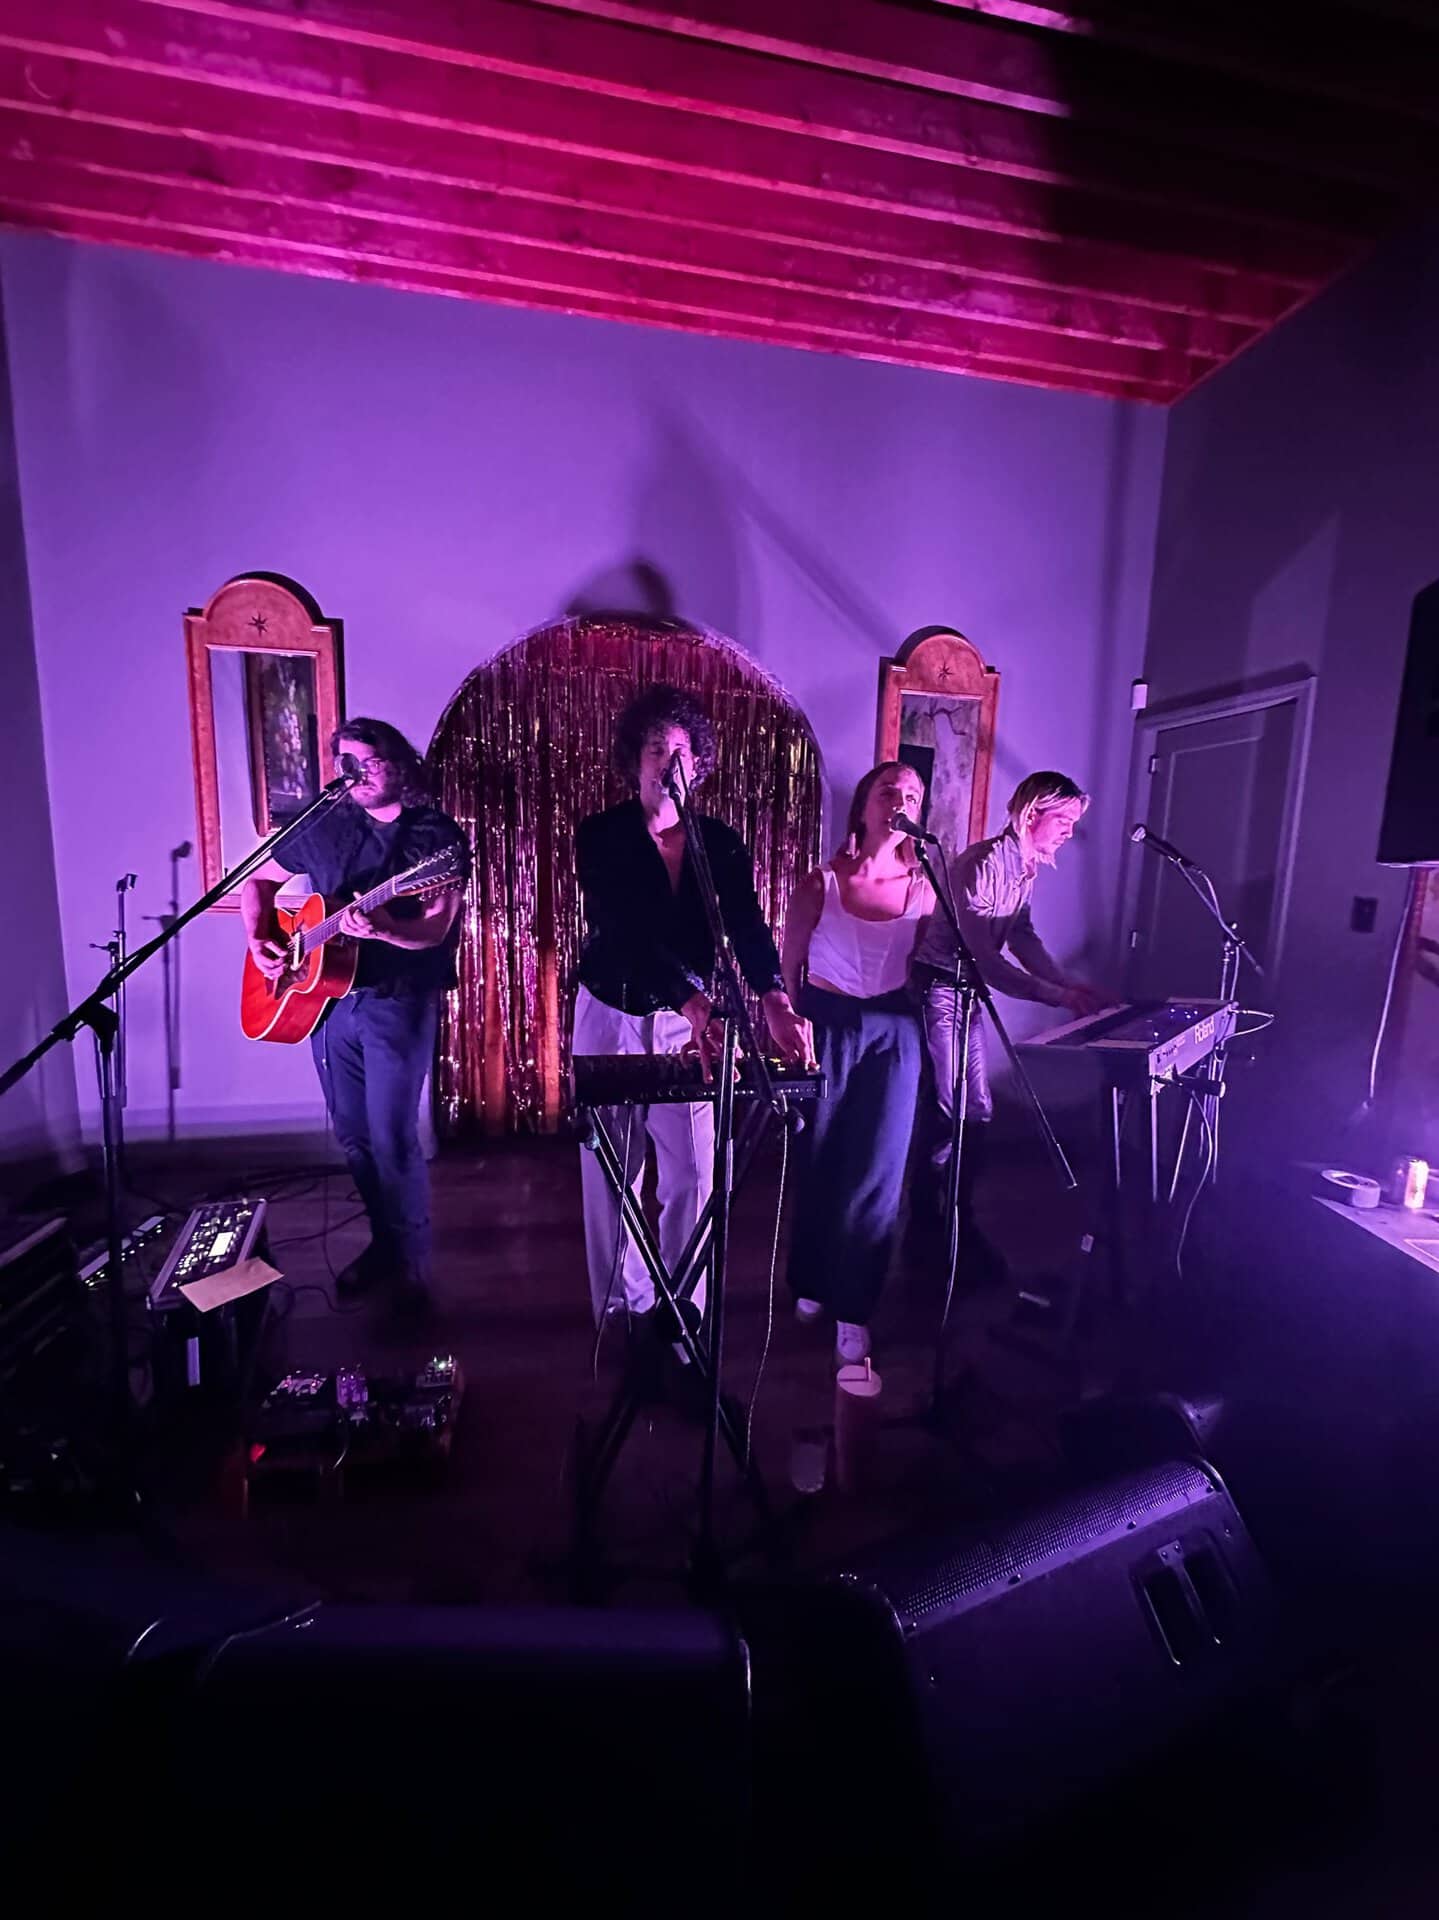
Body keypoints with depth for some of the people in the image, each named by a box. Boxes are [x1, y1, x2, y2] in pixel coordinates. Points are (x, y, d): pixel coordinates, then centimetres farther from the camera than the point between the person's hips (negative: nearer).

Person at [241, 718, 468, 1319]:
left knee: (393, 1140, -4)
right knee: (352, 1135, 14)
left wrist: (384, 930, -35)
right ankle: (383, 1242, 32)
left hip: (398, 1004, -5)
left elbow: (437, 928, -16)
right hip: (327, 998, 6)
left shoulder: (436, 835, -6)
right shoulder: (327, 827, 9)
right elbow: (259, 880, 19)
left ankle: (411, 1263, 14)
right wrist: (259, 940, 3)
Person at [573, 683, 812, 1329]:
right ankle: (621, 1311, 29)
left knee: (692, 1176, 4)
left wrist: (775, 1000, -36)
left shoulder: (721, 844, -2)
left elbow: (747, 927, -15)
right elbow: (624, 930, -25)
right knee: (611, 1176, 9)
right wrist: (691, 1001, -41)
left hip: (688, 1020, 2)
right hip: (612, 1017, -1)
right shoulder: (599, 836, -11)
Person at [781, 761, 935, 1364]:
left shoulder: (923, 888, -2)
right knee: (819, 1165, 12)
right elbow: (788, 968, -1)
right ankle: (811, 1284, 36)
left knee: (877, 1173, 3)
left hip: (894, 1032, 2)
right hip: (826, 1025, -1)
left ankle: (853, 1310, 19)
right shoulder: (821, 884, -9)